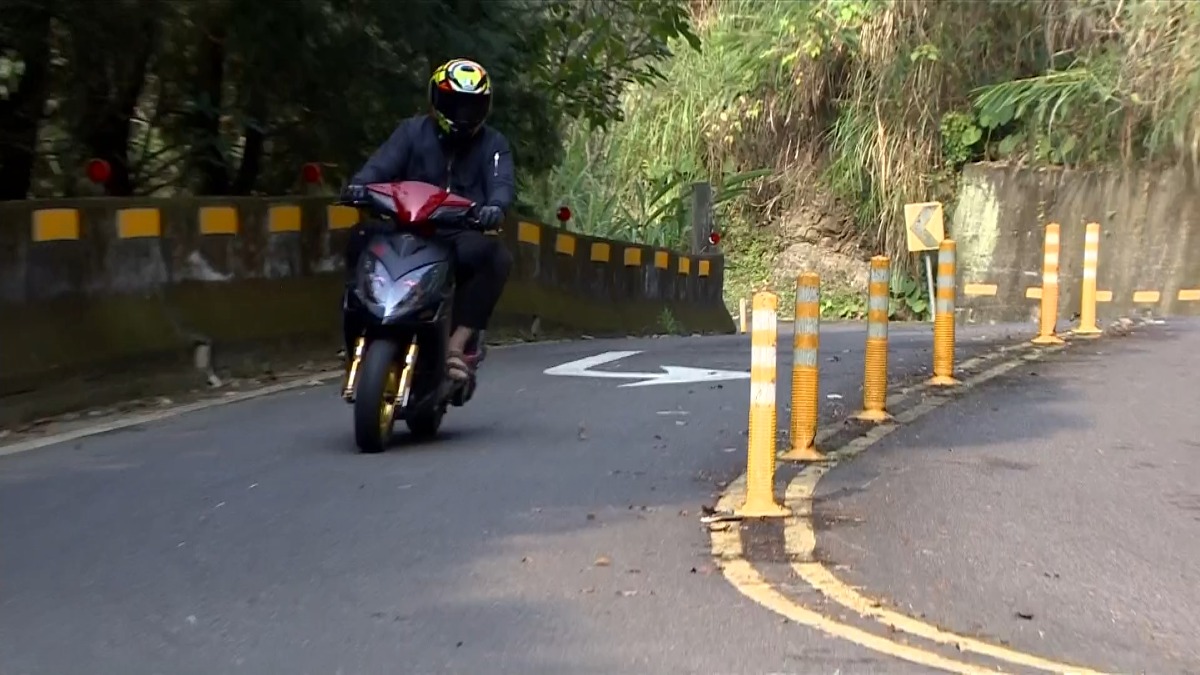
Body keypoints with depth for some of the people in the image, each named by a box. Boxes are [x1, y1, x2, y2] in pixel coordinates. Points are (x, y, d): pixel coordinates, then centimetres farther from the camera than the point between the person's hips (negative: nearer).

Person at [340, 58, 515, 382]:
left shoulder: (493, 143, 11)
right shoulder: (413, 130, 10)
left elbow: (502, 182, -8)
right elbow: (382, 162, -6)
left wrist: (495, 206, -33)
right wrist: (359, 184, -30)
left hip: (460, 236, 0)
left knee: (497, 257, -31)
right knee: (362, 236, -28)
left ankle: (457, 343, -31)